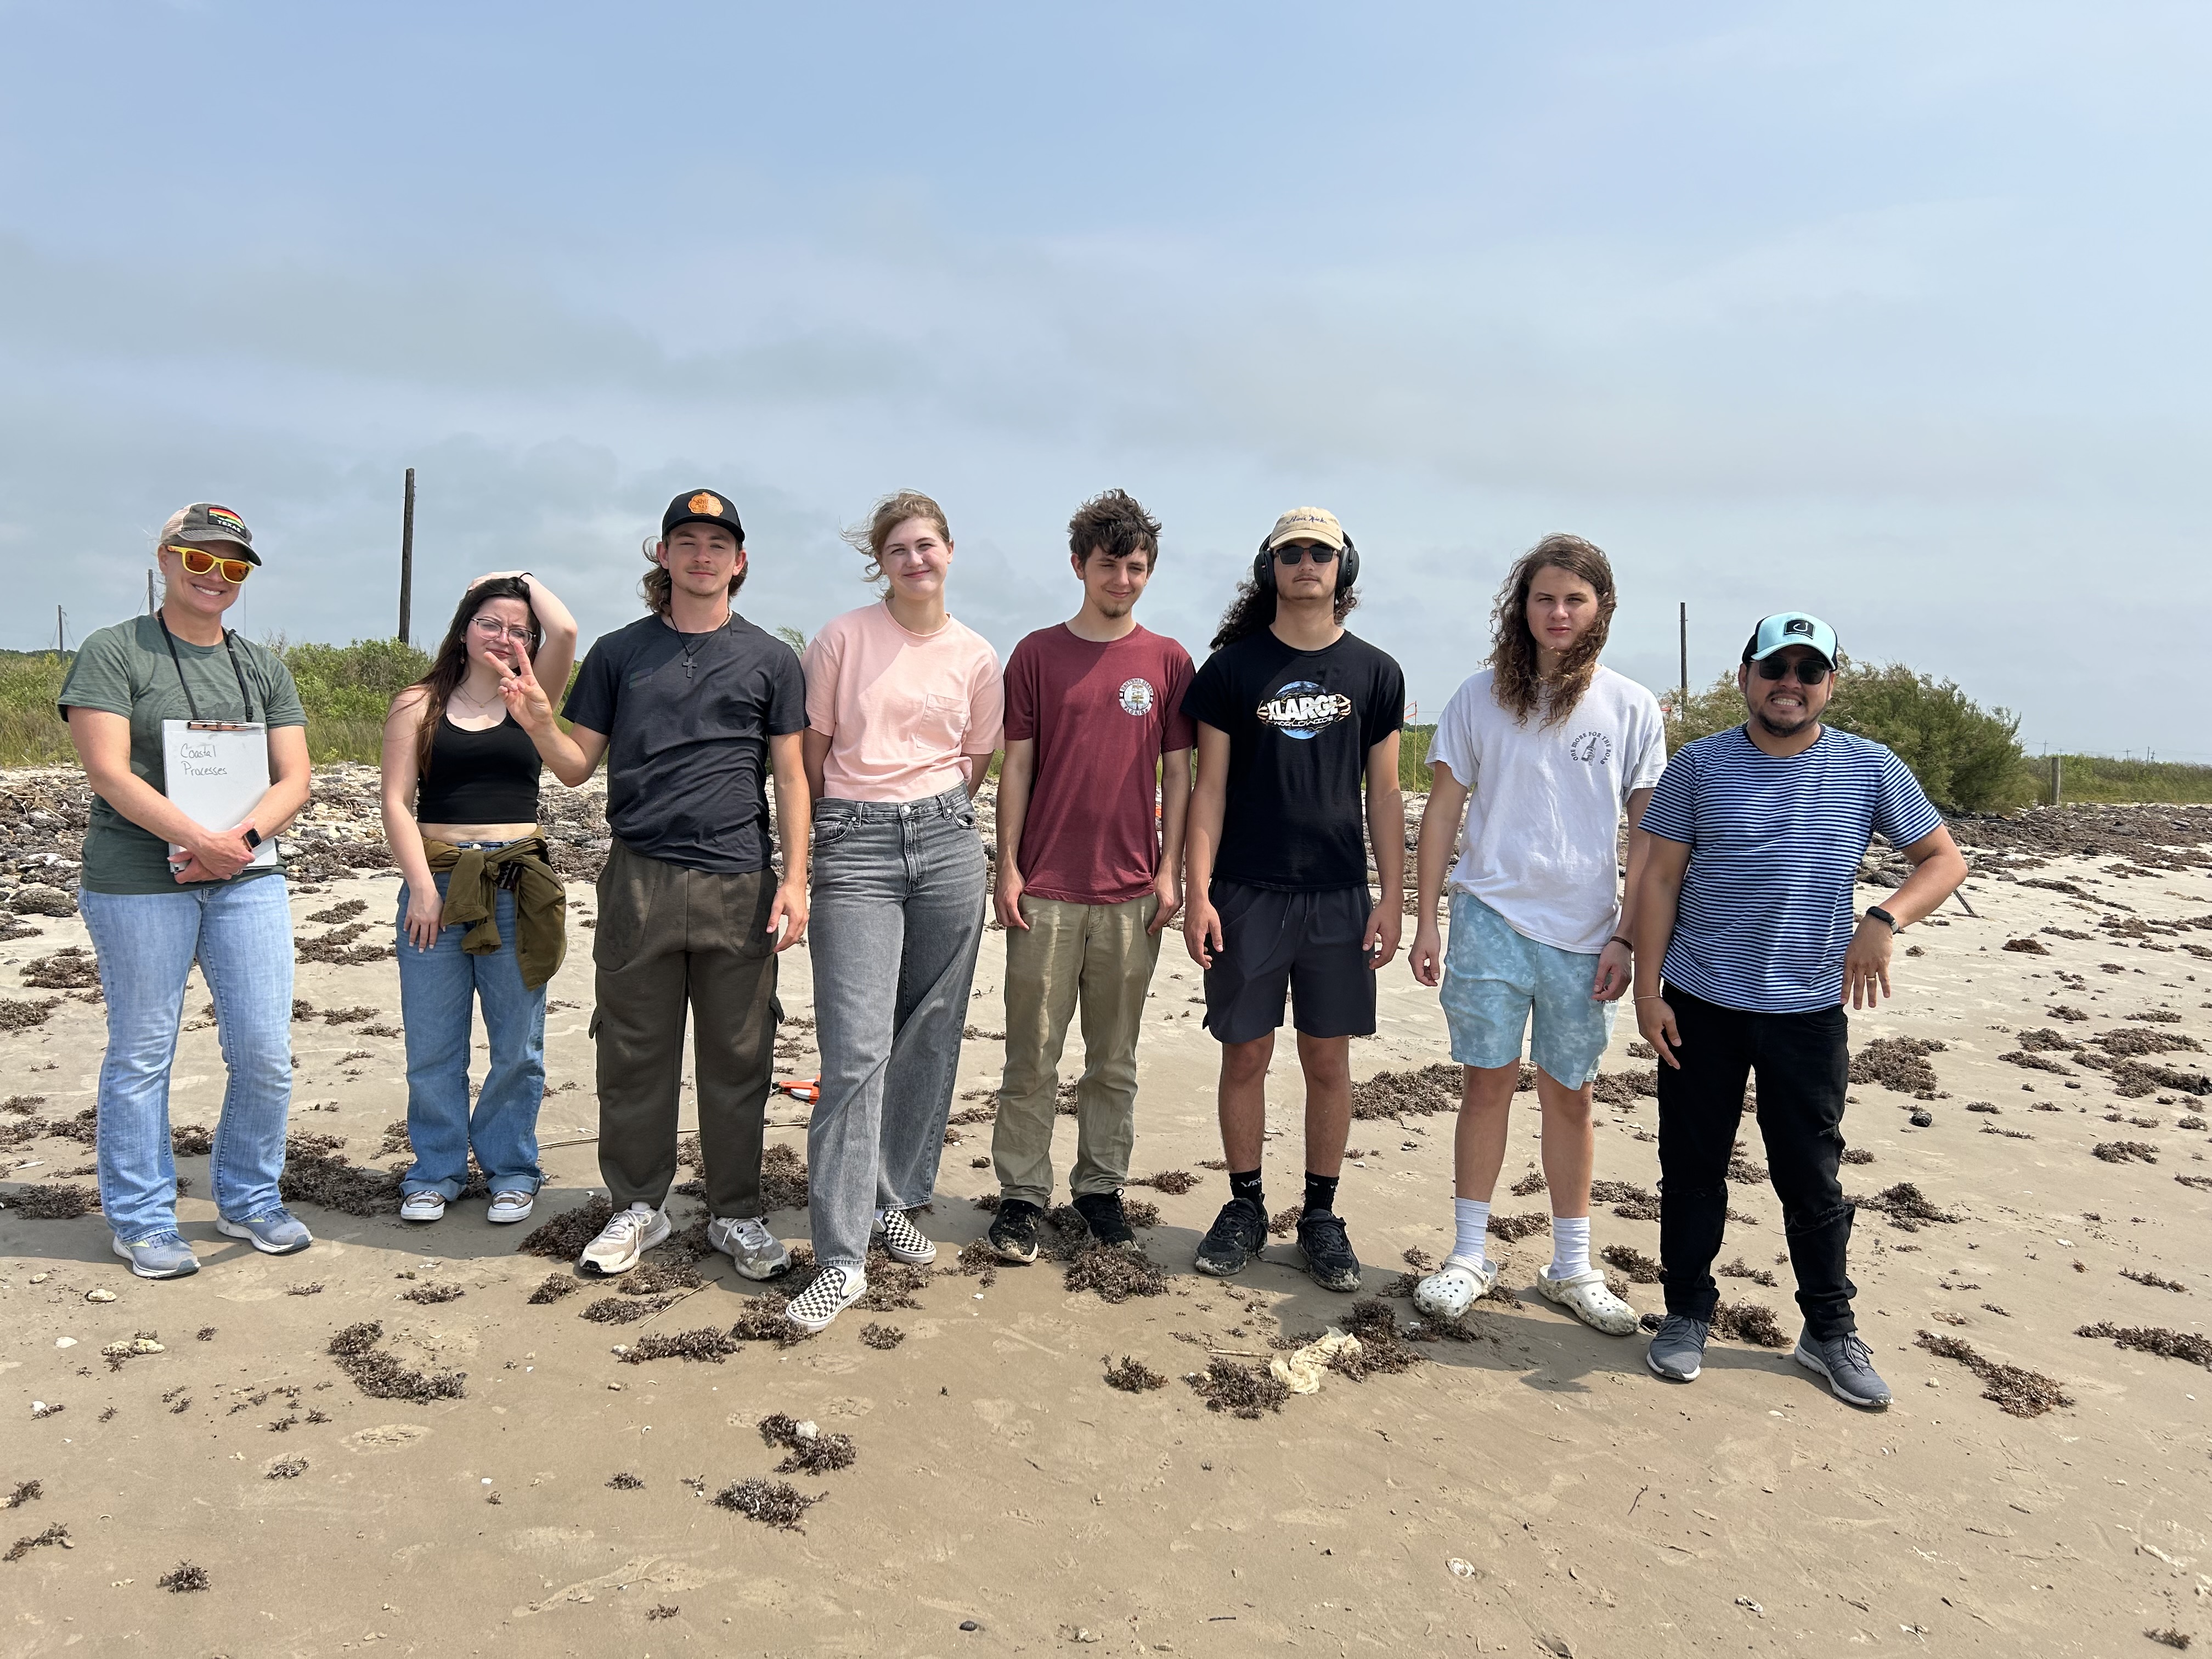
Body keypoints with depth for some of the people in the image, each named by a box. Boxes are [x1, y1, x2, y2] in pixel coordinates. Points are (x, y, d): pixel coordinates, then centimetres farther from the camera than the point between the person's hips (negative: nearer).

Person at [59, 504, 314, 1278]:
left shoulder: (263, 666, 14)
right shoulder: (113, 652, 0)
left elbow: (294, 779, 6)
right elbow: (109, 772, -10)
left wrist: (243, 836, -13)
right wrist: (200, 839, -20)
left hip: (248, 879, 4)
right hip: (139, 883, -4)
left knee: (266, 1052, 2)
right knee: (142, 1053, 3)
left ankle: (248, 1201, 21)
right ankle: (142, 1220, 18)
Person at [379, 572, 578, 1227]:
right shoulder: (419, 705, 6)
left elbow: (565, 631, -7)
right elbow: (397, 802, 1)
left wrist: (525, 580, 10)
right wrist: (422, 885, -8)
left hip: (517, 888, 1)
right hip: (437, 883, 0)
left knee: (517, 1045, 6)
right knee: (432, 1046, 5)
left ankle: (510, 1169, 21)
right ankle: (437, 1171, 21)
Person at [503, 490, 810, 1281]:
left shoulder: (769, 658, 8)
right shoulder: (618, 653, 9)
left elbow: (790, 777, 7)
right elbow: (578, 766, 10)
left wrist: (795, 878, -2)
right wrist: (538, 723, -11)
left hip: (740, 886, 0)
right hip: (639, 881, 1)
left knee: (737, 1060, 6)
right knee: (635, 1057, 7)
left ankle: (736, 1214, 20)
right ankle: (638, 1207, 24)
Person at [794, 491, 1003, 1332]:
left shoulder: (976, 657, 8)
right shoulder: (842, 637, 1)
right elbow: (812, 750, 7)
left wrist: (929, 814, 14)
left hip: (944, 841, 3)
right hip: (854, 848, -3)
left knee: (929, 1035, 8)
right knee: (857, 1047, -10)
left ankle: (895, 1203, 26)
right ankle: (841, 1257, -5)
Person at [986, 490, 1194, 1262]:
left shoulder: (1168, 661, 7)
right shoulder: (1037, 654, 4)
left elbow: (1176, 771, 8)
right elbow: (1016, 765, 4)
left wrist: (1170, 872, 1)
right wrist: (1008, 867, -2)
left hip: (1132, 890, 1)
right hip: (1045, 890, -1)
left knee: (1114, 1058, 10)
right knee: (1033, 1054, 3)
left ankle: (1100, 1186, 23)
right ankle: (1022, 1194, 14)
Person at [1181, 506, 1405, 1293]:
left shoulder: (1374, 672, 6)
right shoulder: (1232, 667, 3)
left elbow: (1384, 793, 8)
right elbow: (1210, 787, 2)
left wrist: (1391, 897, 1)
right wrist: (1198, 891, -6)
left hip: (1338, 896, 1)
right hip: (1246, 894, -1)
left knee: (1329, 1060, 6)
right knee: (1245, 1055, 5)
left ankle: (1321, 1215, 19)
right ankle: (1245, 1205, 21)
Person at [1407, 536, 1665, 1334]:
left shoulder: (1631, 708, 2)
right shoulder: (1481, 697, 2)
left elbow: (1648, 833, 4)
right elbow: (1443, 810, 4)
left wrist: (1625, 937, -2)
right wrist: (1425, 921, 0)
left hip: (1584, 933, 1)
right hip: (1491, 918, 0)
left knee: (1569, 1095, 10)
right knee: (1488, 1083, 3)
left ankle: (1572, 1267, 22)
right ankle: (1469, 1255, 17)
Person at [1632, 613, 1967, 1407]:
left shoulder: (1871, 769, 1)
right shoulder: (1700, 765, -1)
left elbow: (1944, 859, 6)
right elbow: (1660, 879, 0)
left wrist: (1884, 920, -14)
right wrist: (1648, 989, -4)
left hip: (1809, 1011, 0)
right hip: (1701, 1005, 0)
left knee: (1812, 1177, 9)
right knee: (1692, 1168, 9)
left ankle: (1830, 1330, 26)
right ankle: (1688, 1312, 26)